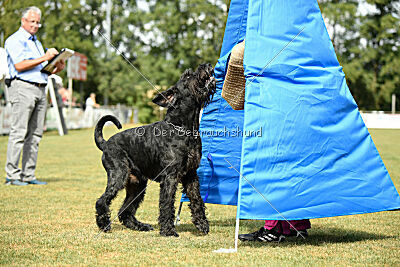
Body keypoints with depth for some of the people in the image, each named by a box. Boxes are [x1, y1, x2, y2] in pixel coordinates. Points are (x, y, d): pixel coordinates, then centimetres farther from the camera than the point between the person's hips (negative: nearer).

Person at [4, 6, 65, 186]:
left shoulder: (36, 42, 25)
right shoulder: (14, 40, -1)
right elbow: (20, 66, -14)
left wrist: (56, 69, 6)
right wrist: (44, 58, -16)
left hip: (40, 89, 8)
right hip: (22, 88, -8)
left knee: (35, 135, 4)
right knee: (19, 133, -10)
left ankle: (28, 175, 6)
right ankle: (12, 174, -8)